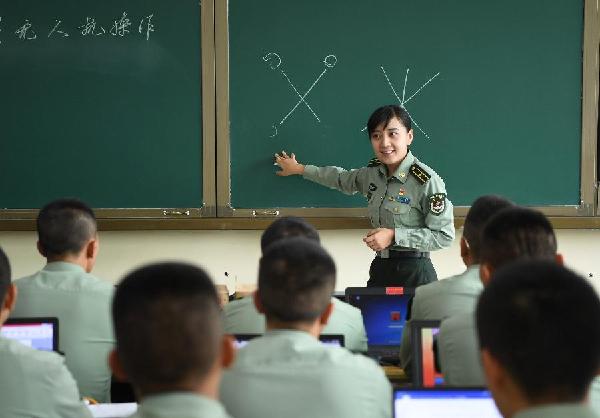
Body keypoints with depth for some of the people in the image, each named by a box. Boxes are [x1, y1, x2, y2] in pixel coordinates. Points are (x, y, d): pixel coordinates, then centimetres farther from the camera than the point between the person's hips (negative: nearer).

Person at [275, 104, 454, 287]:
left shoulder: (427, 181, -14)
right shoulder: (373, 173, 7)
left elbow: (444, 235, -14)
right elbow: (343, 179, 29)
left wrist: (394, 236, -17)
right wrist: (299, 169, 37)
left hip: (414, 272, -6)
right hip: (380, 269, 6)